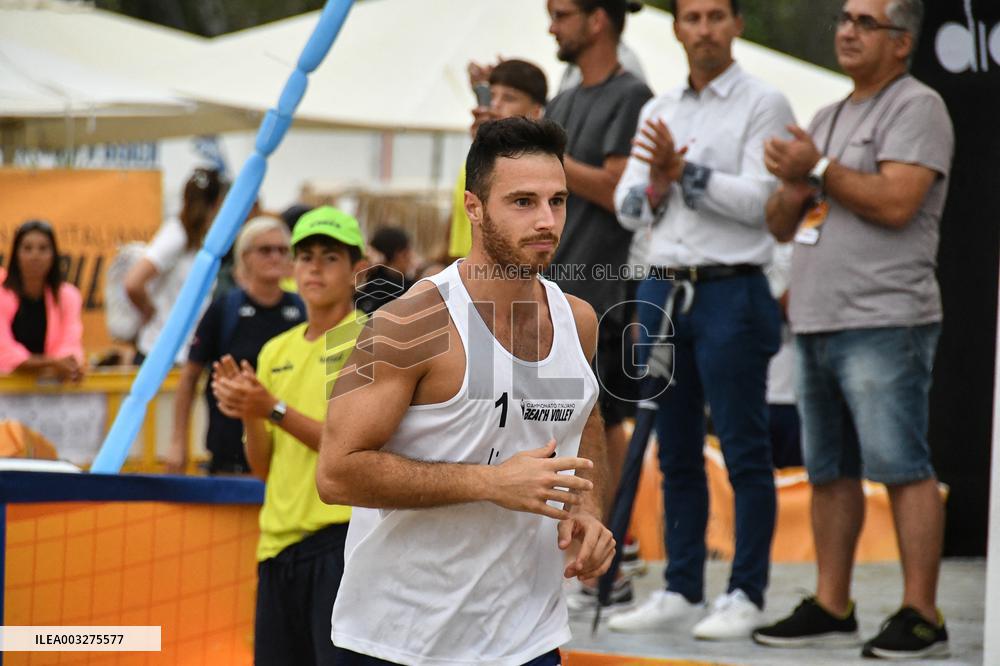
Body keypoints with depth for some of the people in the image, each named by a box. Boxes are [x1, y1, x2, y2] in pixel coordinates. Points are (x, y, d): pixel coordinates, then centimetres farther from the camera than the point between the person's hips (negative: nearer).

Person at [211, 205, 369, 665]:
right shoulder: (276, 351, 15)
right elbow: (264, 467, 14)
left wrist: (273, 408, -17)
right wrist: (247, 414, -4)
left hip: (341, 539, -6)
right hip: (279, 542, 6)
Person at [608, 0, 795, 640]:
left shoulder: (764, 104, -2)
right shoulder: (658, 111, 16)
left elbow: (758, 199, -13)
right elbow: (626, 203, 14)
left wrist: (686, 170, -16)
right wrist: (655, 188, -6)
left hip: (731, 293, -6)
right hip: (663, 292, 6)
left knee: (745, 452, -4)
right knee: (676, 453, 9)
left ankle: (746, 596, 0)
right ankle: (682, 591, 15)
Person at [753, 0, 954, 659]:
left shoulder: (917, 107, -3)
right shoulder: (828, 118, 23)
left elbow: (896, 202, -18)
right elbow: (781, 225, 21)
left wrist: (819, 169, -8)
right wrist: (794, 184, 0)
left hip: (884, 324, -8)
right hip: (817, 322, 8)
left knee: (902, 467, -9)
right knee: (830, 470, 10)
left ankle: (921, 616, -8)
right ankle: (831, 607, 16)